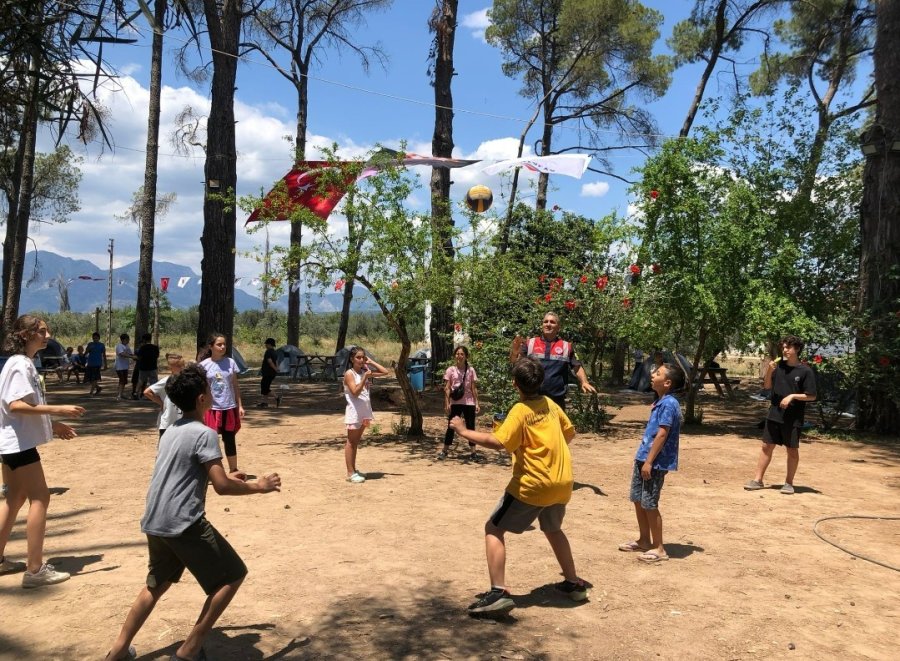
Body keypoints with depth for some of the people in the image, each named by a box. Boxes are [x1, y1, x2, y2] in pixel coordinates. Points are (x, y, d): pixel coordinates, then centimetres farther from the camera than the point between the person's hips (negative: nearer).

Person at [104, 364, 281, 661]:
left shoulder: (172, 430, 13)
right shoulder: (204, 433, -14)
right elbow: (221, 487, -18)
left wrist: (223, 476, 27)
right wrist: (258, 486, -4)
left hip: (155, 523, 9)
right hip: (183, 523, -9)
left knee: (157, 585, 27)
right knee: (232, 576, 3)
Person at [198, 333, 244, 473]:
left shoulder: (230, 362, 2)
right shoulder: (204, 365, -4)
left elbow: (235, 386, 8)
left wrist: (240, 405, 3)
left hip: (229, 408, 2)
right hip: (212, 409, -2)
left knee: (230, 441, 9)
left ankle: (233, 471, 20)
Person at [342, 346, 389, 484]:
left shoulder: (365, 371, 9)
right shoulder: (349, 373, -11)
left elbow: (385, 372, 7)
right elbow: (355, 392, -20)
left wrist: (371, 362, 4)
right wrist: (365, 378, -25)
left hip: (364, 411, 7)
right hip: (354, 411, -7)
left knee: (356, 442, 14)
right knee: (351, 442, -1)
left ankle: (353, 470, 21)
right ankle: (350, 473, 2)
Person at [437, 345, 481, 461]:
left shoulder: (471, 370, 3)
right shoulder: (450, 370, 1)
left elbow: (474, 388, 5)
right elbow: (447, 388, 0)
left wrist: (477, 403, -1)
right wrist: (447, 403, -8)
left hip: (469, 402, 1)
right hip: (455, 403, -1)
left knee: (470, 427, 4)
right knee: (451, 427, 4)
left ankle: (473, 452, 9)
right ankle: (445, 451, 12)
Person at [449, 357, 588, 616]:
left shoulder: (521, 411, -12)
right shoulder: (550, 404, 8)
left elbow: (497, 442, -24)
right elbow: (569, 433, 20)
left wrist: (464, 431, -15)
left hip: (533, 484, -7)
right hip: (563, 482, 7)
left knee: (493, 529, 1)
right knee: (553, 529, 31)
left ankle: (499, 593, -11)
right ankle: (574, 584, 37)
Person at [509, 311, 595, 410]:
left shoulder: (567, 346, 5)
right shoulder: (530, 343, 4)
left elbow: (577, 367, 8)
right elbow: (514, 363, -1)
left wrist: (584, 382, -11)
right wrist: (514, 352, -24)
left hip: (556, 399, 1)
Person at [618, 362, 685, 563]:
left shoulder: (668, 404, -18)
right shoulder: (660, 402, 12)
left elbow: (662, 435, -21)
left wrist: (649, 461, -21)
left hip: (656, 462, -10)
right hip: (644, 457, 10)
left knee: (649, 504, -3)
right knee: (638, 500, 17)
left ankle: (659, 548, 10)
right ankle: (644, 540, 31)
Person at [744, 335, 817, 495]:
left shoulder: (805, 371, -8)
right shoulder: (779, 366, 4)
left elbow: (812, 396, -7)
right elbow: (767, 386, 8)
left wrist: (792, 396, -19)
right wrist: (769, 371, -7)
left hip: (793, 418, -4)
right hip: (774, 414, 4)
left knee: (792, 450, 7)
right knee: (767, 446, 6)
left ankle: (789, 482, 19)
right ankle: (758, 480, 10)